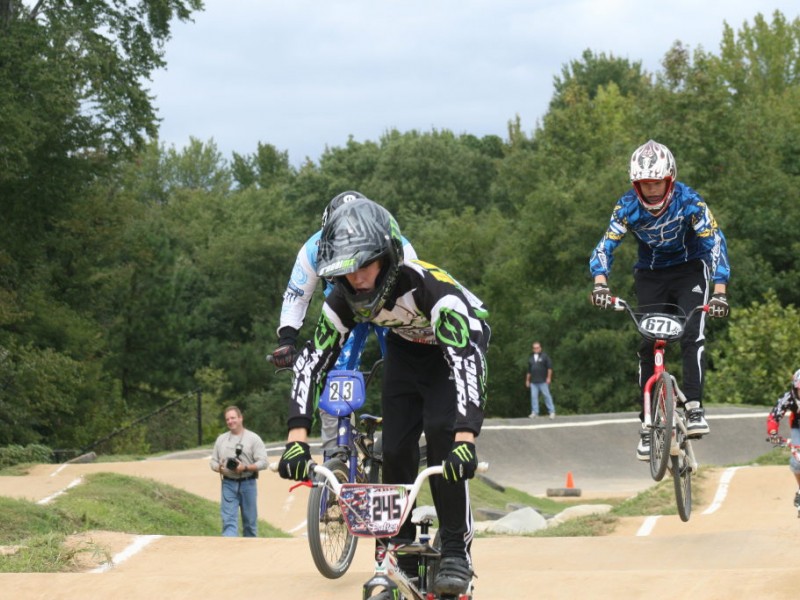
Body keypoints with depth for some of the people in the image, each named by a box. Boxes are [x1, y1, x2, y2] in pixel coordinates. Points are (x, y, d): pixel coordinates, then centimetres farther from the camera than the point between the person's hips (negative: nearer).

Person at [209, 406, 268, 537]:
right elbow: (213, 461, 14)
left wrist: (245, 468, -19)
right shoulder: (221, 439, 12)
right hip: (228, 484, 2)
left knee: (250, 521, 7)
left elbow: (263, 462, -6)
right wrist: (219, 468, -9)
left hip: (248, 483, -2)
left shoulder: (253, 438, 0)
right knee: (228, 521, -9)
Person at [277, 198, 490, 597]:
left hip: (458, 343, -4)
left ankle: (456, 552, -15)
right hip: (406, 350, 5)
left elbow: (466, 359, -49)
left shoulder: (430, 286, -41)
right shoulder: (344, 301, -25)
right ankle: (402, 555, 9)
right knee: (395, 449, -9)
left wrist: (465, 440, -61)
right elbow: (311, 362, -24)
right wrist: (297, 439, -37)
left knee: (442, 433, -26)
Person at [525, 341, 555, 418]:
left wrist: (549, 377, -9)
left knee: (547, 396, -4)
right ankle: (535, 412, 4)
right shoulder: (531, 358, 16)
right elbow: (529, 371, 21)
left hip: (543, 381, -5)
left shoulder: (544, 356, 0)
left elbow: (549, 367, -3)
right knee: (534, 397, 1)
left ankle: (552, 412, -2)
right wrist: (527, 380, 18)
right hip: (533, 382, 5)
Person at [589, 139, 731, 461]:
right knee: (648, 344, -8)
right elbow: (606, 245, -24)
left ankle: (694, 407, -23)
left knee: (692, 334, -24)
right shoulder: (628, 207, -20)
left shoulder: (689, 202, -26)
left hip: (689, 269, -2)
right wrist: (600, 285, -43)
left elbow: (715, 242, -30)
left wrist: (720, 291, -41)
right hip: (650, 275, 2)